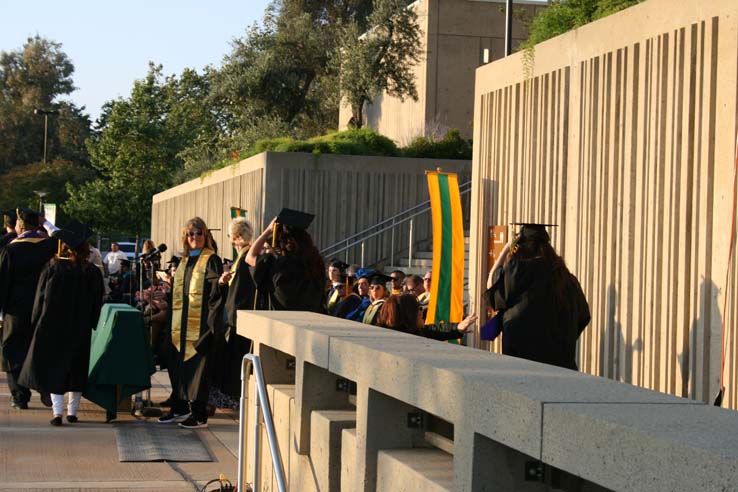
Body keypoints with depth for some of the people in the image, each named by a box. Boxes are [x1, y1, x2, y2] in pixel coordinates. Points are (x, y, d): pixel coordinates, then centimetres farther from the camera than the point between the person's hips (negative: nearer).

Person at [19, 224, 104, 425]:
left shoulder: (52, 267, -8)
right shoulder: (92, 272, -6)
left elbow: (40, 297, -2)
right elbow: (97, 303, -2)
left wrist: (37, 323, 8)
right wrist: (92, 326, 7)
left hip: (52, 326, -1)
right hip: (81, 330, 1)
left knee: (53, 367, 5)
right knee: (77, 369, 13)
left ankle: (57, 411, -7)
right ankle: (72, 411, 14)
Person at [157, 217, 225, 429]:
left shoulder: (211, 260, -6)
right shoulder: (185, 261, 16)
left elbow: (216, 291, -14)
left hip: (201, 322, -7)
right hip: (182, 324, 7)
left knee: (197, 366, -5)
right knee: (179, 365, 12)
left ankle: (199, 415, 1)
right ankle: (180, 409, 23)